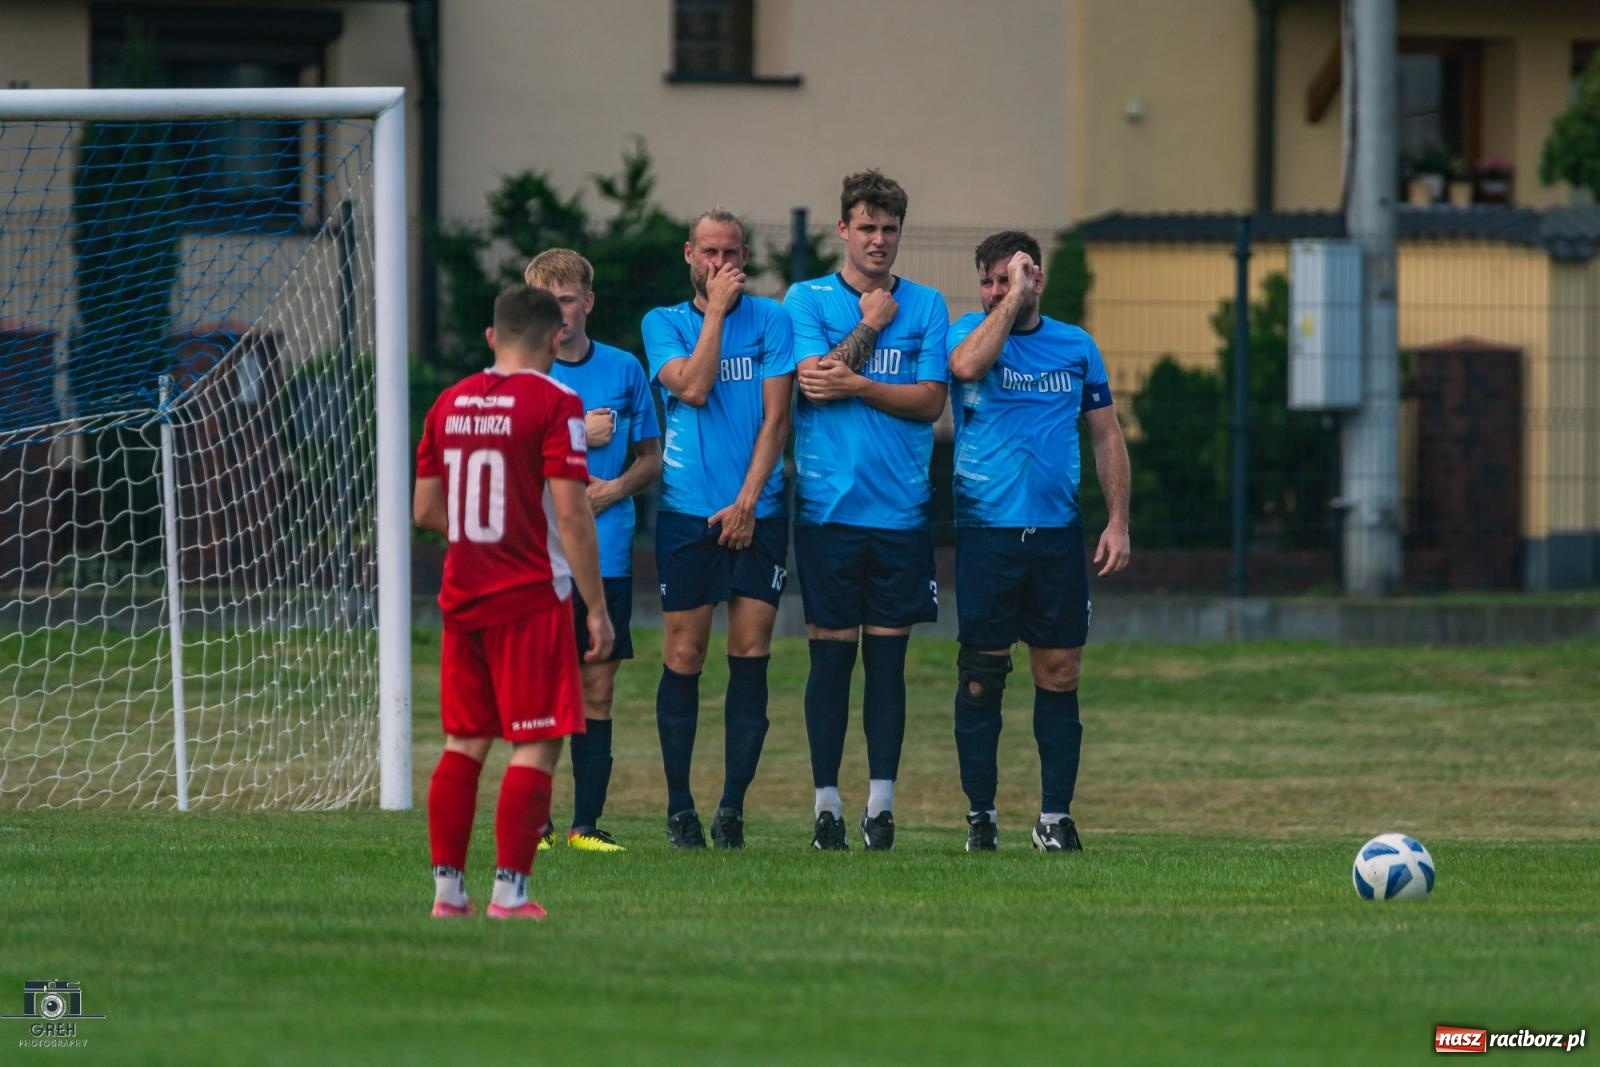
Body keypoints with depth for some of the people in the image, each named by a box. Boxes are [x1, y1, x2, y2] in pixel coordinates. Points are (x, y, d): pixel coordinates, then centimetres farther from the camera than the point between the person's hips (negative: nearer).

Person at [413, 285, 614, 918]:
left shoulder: (449, 403, 8)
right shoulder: (554, 402, -9)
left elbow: (425, 511, 14)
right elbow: (571, 513, -14)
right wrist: (596, 607, -9)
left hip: (462, 599, 6)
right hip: (532, 598, -6)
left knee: (463, 743, 12)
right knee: (538, 746, -2)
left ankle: (447, 890, 10)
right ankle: (509, 892, -7)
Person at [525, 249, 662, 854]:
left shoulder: (624, 369, 9)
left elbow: (652, 458, 15)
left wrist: (617, 487, -5)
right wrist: (577, 437, -11)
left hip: (608, 553, 2)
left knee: (597, 690, 3)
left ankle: (587, 823, 7)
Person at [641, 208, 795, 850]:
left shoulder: (769, 320, 6)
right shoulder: (665, 324, 7)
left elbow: (775, 417, 1)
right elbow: (692, 388, -11)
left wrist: (747, 501, -8)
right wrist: (716, 310, -7)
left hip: (757, 512, 1)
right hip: (687, 510, -1)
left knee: (750, 656, -3)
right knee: (683, 658, -2)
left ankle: (733, 807, 1)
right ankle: (679, 808, 5)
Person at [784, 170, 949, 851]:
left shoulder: (925, 306, 9)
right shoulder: (806, 300, 5)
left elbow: (930, 401, -1)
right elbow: (814, 381, -9)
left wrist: (855, 384, -11)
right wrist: (870, 326, -5)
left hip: (902, 508, 1)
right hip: (828, 506, -1)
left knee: (888, 656, 2)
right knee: (831, 654, -1)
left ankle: (881, 805, 5)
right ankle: (826, 803, 4)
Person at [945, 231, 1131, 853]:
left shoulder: (1076, 347, 10)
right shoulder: (970, 333, 2)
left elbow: (1106, 435, 13)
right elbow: (967, 365, -23)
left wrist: (1117, 522, 5)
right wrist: (1011, 299, -17)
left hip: (1058, 533, 2)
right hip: (986, 531, -2)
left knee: (1059, 677, 2)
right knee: (982, 678, -1)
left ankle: (1056, 816, 7)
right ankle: (981, 815, 6)